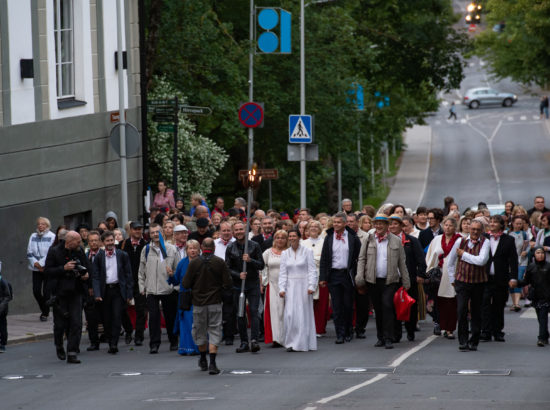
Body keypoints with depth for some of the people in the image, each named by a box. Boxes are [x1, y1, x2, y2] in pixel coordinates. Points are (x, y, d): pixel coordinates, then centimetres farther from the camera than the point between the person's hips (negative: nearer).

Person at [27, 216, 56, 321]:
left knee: (46, 292, -6)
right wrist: (36, 263, -8)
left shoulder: (52, 237, -5)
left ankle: (45, 313, 6)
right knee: (36, 291, 1)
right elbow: (29, 252, 7)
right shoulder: (33, 237, 10)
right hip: (36, 269, 4)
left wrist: (41, 263, -14)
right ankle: (44, 310, 21)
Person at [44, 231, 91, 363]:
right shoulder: (54, 252, -5)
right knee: (60, 324, 5)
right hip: (60, 293, -3)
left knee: (76, 323, -7)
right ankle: (59, 347, 33)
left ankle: (72, 353, -4)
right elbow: (47, 271, -9)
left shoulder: (80, 252, 6)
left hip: (76, 293, 3)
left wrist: (86, 275, -2)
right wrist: (64, 268, -20)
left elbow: (87, 268, 20)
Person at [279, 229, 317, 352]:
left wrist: (311, 286, -12)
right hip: (290, 287, 2)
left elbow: (312, 270, -2)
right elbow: (283, 273, 8)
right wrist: (282, 288, -2)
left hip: (303, 286, -2)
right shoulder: (285, 253, 9)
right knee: (290, 315, -6)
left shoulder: (307, 252, 0)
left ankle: (302, 343, 4)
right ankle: (292, 343, 0)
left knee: (304, 313, -2)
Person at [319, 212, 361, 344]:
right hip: (333, 275, 1)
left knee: (348, 305, 5)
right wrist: (322, 277, 0)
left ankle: (348, 332, 19)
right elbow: (324, 259, 7)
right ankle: (340, 334, 1)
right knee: (337, 307, -1)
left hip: (348, 274, -1)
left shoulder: (353, 237, 1)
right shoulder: (329, 238, 6)